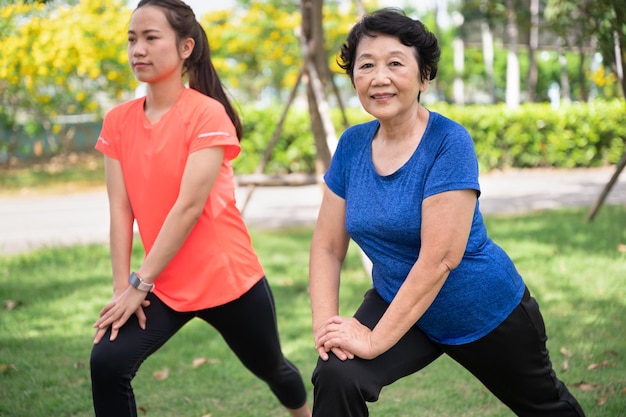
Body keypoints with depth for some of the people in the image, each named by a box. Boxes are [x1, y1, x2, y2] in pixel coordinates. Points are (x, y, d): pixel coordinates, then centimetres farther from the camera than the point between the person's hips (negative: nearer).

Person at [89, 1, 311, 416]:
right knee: (107, 363, -19)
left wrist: (140, 284, -22)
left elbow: (189, 206, -22)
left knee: (271, 368, 20)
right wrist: (122, 287, -13)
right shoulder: (118, 121, -1)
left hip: (228, 279, -3)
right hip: (164, 285, 4)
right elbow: (121, 210, -4)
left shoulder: (208, 113, -17)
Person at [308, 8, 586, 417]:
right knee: (336, 376, -23)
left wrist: (376, 340, -30)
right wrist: (325, 323, -19)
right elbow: (327, 246, -4)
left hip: (485, 311, -3)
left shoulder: (449, 142, -25)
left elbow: (439, 259, -30)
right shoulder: (352, 144, -8)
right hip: (397, 303, 4)